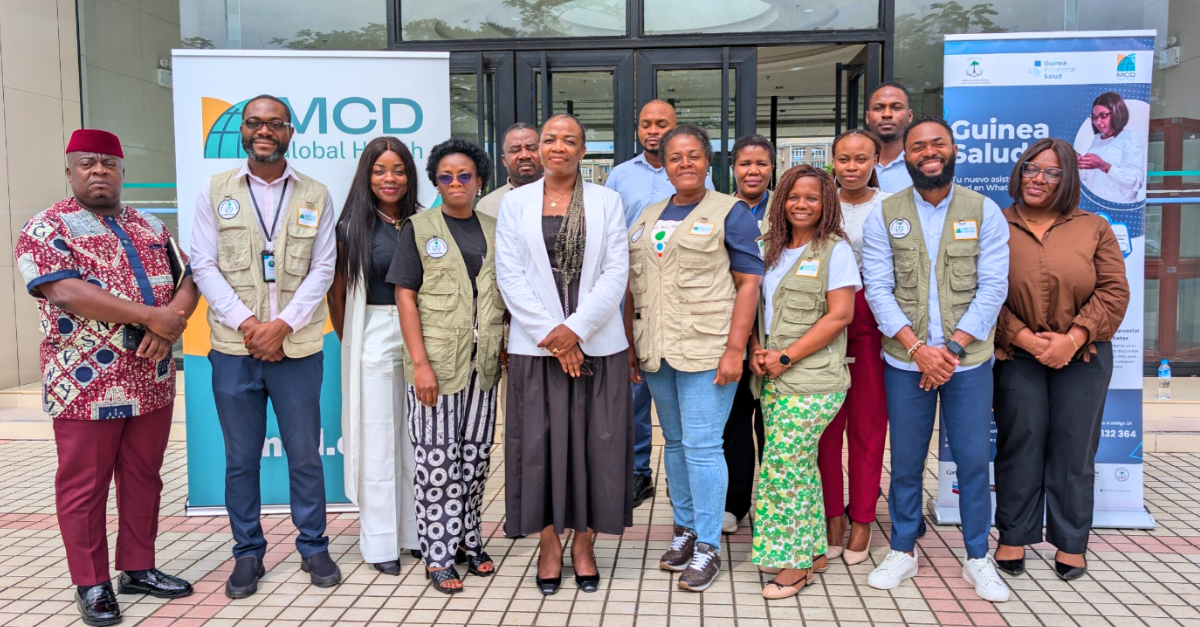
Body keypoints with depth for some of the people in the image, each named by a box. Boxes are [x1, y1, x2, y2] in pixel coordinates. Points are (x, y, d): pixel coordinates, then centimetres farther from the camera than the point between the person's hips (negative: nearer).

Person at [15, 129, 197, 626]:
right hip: (87, 385, -5)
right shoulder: (46, 228, -3)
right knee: (84, 486, 5)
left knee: (144, 478, 12)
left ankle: (139, 569, 26)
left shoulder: (150, 228, 14)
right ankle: (92, 585, 18)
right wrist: (152, 316, -19)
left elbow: (186, 282, 9)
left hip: (152, 381, 5)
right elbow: (66, 292, -17)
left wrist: (169, 326, -12)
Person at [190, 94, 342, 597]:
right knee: (240, 458, 9)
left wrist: (282, 324, -11)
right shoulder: (215, 191, 6)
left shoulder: (316, 196, 6)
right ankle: (248, 552, 23)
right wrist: (246, 324, -11)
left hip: (298, 347, 0)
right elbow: (204, 265, 1)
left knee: (305, 454, 7)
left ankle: (312, 546, 23)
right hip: (234, 349, 1)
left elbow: (323, 268, 1)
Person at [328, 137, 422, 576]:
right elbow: (337, 293, 4)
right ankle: (380, 542, 15)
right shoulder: (352, 228, 0)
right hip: (373, 338, -2)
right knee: (377, 439, 4)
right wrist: (349, 342, 2)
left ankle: (417, 531, 23)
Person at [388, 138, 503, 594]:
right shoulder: (419, 228, 1)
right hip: (435, 363, -4)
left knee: (475, 458, 12)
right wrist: (420, 363, -13)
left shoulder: (493, 231, 11)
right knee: (437, 461, 1)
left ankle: (469, 540, 27)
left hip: (482, 364, 4)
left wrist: (506, 351, 4)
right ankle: (439, 556, 12)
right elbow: (405, 296, -5)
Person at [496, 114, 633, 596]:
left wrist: (575, 328, -12)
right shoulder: (516, 202, 7)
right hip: (535, 344, 0)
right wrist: (550, 335, -10)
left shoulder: (606, 201, 6)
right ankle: (549, 542, 18)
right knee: (540, 442, 3)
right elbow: (509, 275, -1)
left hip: (596, 344, 0)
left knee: (595, 442, 3)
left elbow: (616, 272, -1)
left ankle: (584, 541, 18)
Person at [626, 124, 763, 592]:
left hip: (706, 350, -6)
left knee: (702, 445, -6)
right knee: (674, 442, 13)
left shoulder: (730, 212, -1)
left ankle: (708, 547, 5)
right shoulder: (647, 218, 16)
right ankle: (685, 529, 27)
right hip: (656, 352, 6)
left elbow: (749, 283, -7)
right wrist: (630, 345, 13)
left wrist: (734, 349, -15)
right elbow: (633, 286, 18)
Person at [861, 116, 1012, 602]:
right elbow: (878, 290, -4)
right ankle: (902, 552, 25)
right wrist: (916, 347, -15)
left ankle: (978, 558, 23)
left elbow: (993, 287, -4)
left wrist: (953, 347, -13)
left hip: (968, 360, 0)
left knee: (973, 460, 6)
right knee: (906, 461, 9)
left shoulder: (984, 212, 2)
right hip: (905, 361, 0)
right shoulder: (884, 216, 2)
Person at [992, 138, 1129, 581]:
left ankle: (1071, 543, 19)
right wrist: (1026, 339, -15)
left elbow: (1114, 292, -1)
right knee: (1018, 444, 4)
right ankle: (1014, 537, 18)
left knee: (1074, 449, 6)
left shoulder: (1094, 228, 5)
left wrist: (1072, 339, -13)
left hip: (1083, 357, 1)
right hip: (1017, 356, -1)